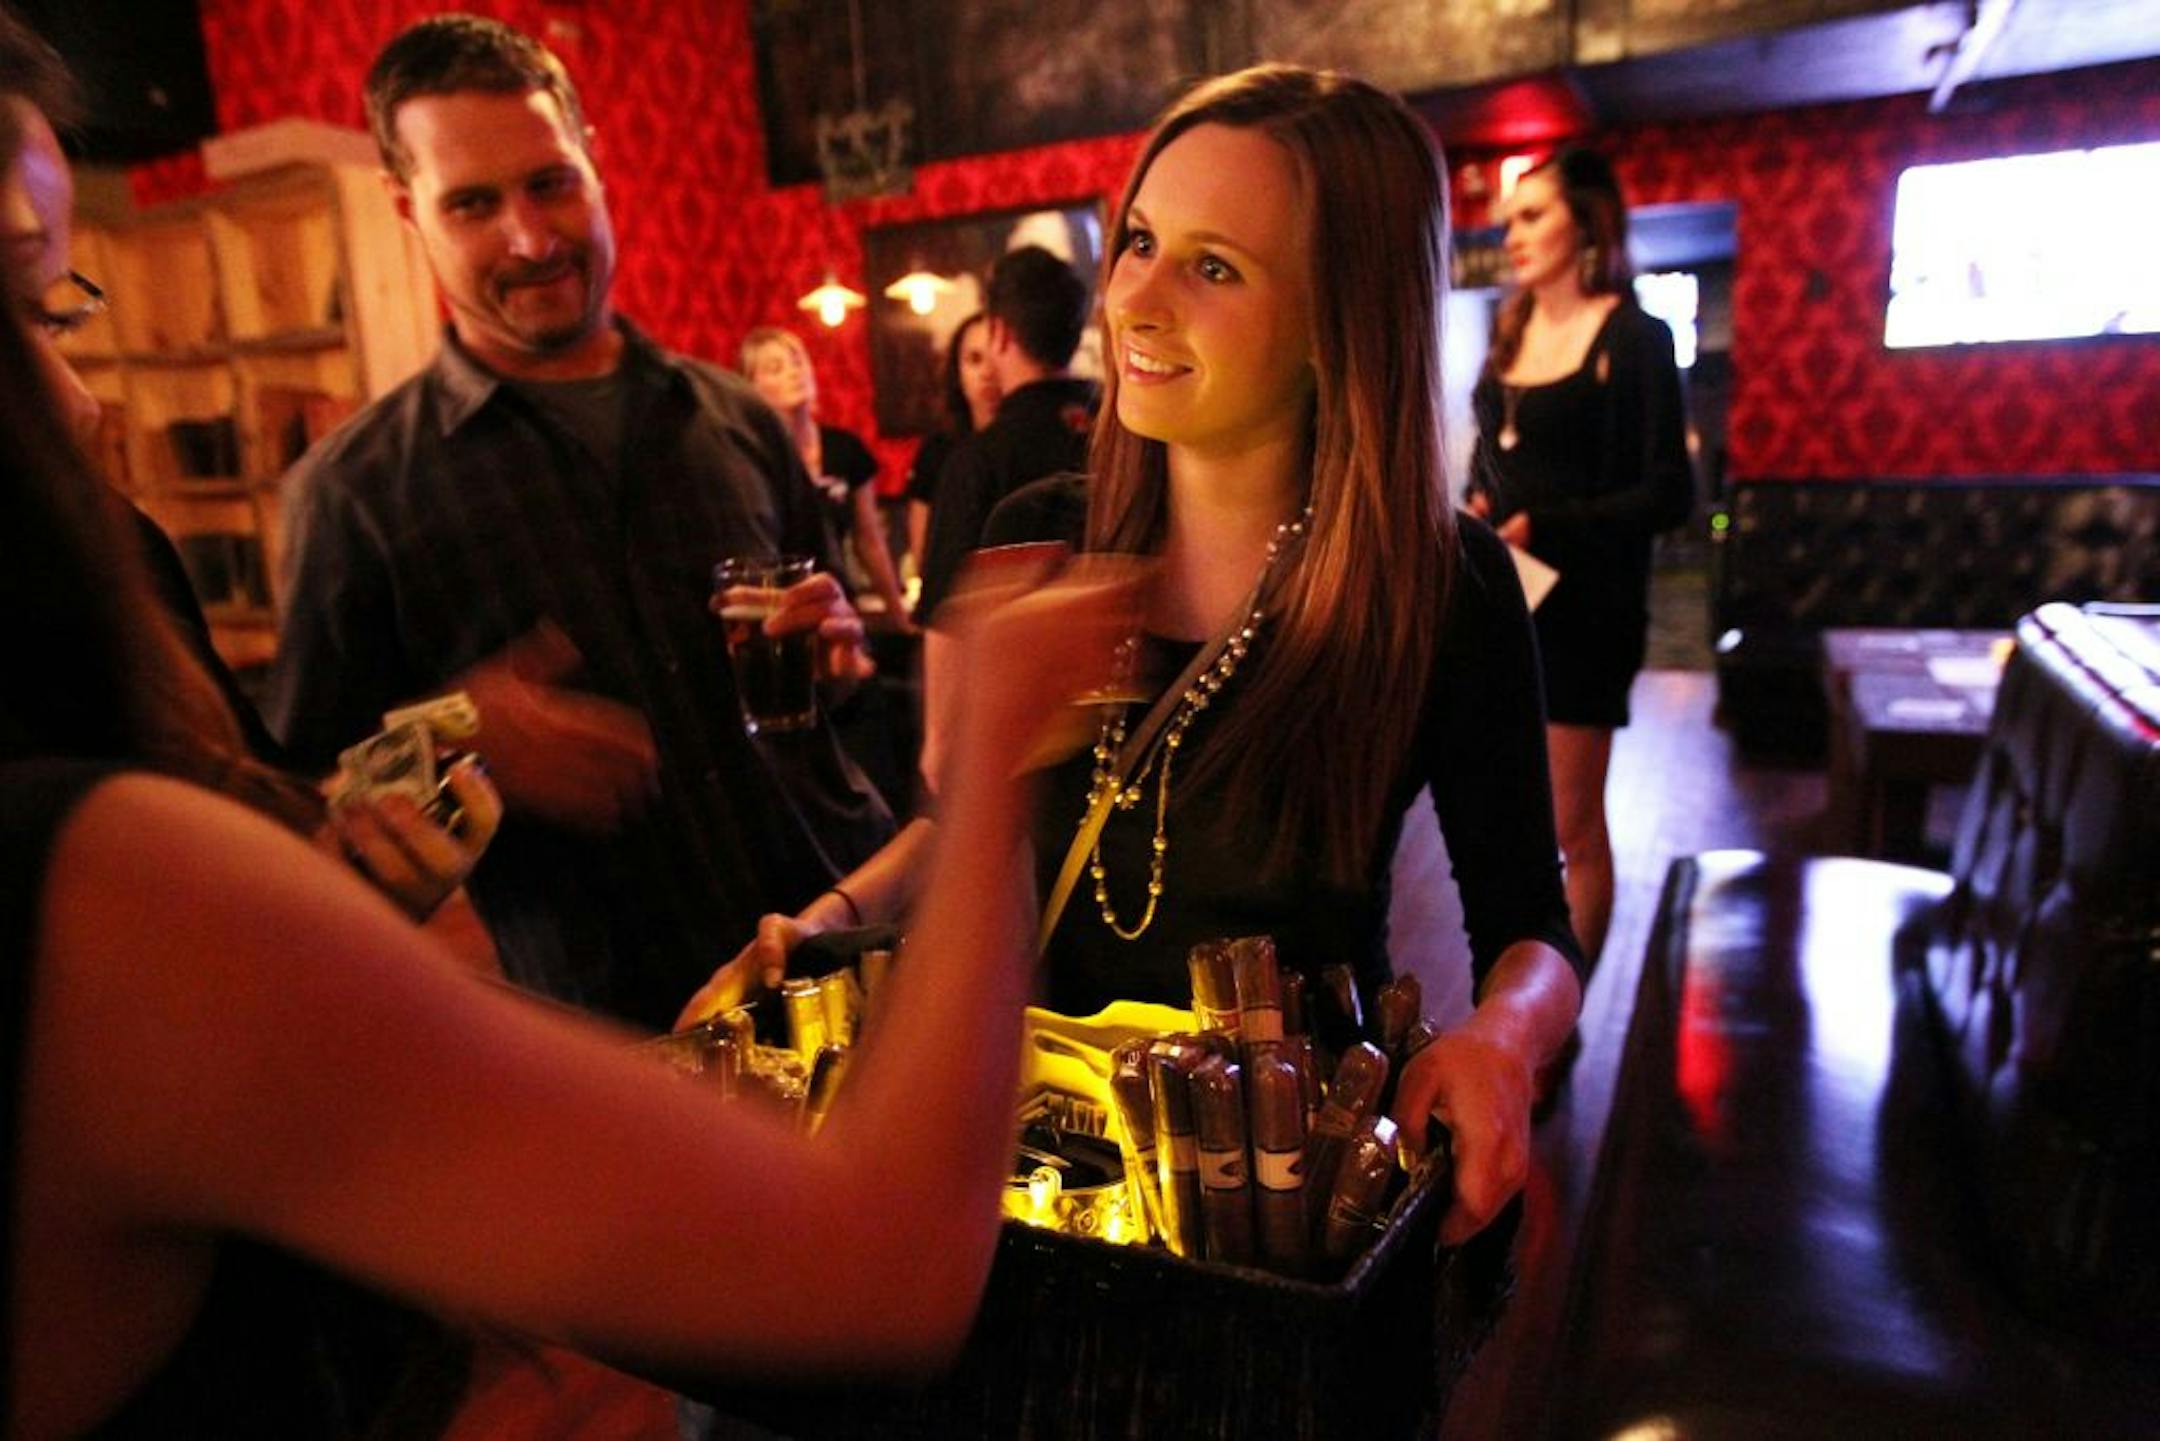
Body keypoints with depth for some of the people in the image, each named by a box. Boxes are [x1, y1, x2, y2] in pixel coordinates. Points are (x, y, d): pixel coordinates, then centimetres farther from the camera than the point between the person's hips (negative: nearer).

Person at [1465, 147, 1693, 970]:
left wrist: (1543, 528, -19)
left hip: (1581, 607, -5)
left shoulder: (1635, 339, -6)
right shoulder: (1511, 331, 12)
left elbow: (1669, 495, -10)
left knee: (1573, 826, 3)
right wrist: (1473, 511, -2)